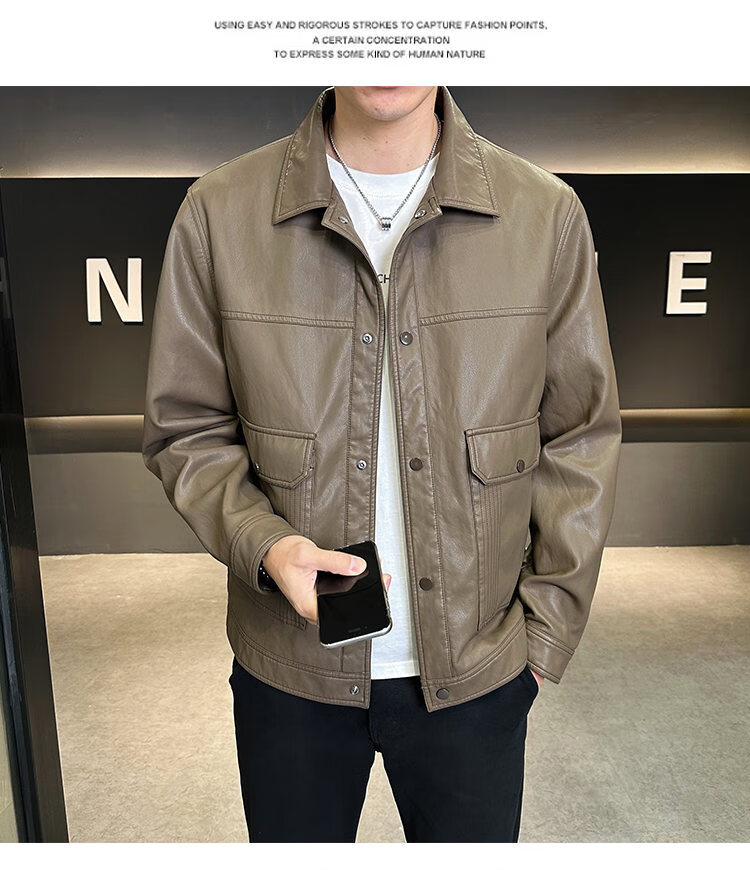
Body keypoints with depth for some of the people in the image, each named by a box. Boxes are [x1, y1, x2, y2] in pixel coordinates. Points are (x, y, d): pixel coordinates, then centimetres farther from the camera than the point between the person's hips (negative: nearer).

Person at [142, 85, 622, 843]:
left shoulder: (548, 214, -6)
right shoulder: (217, 213, -7)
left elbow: (580, 441, -1)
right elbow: (183, 430, 0)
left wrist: (547, 633, -2)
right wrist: (264, 545, -17)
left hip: (477, 669, 1)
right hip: (288, 668, 1)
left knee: (474, 836, 23)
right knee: (296, 837, 25)